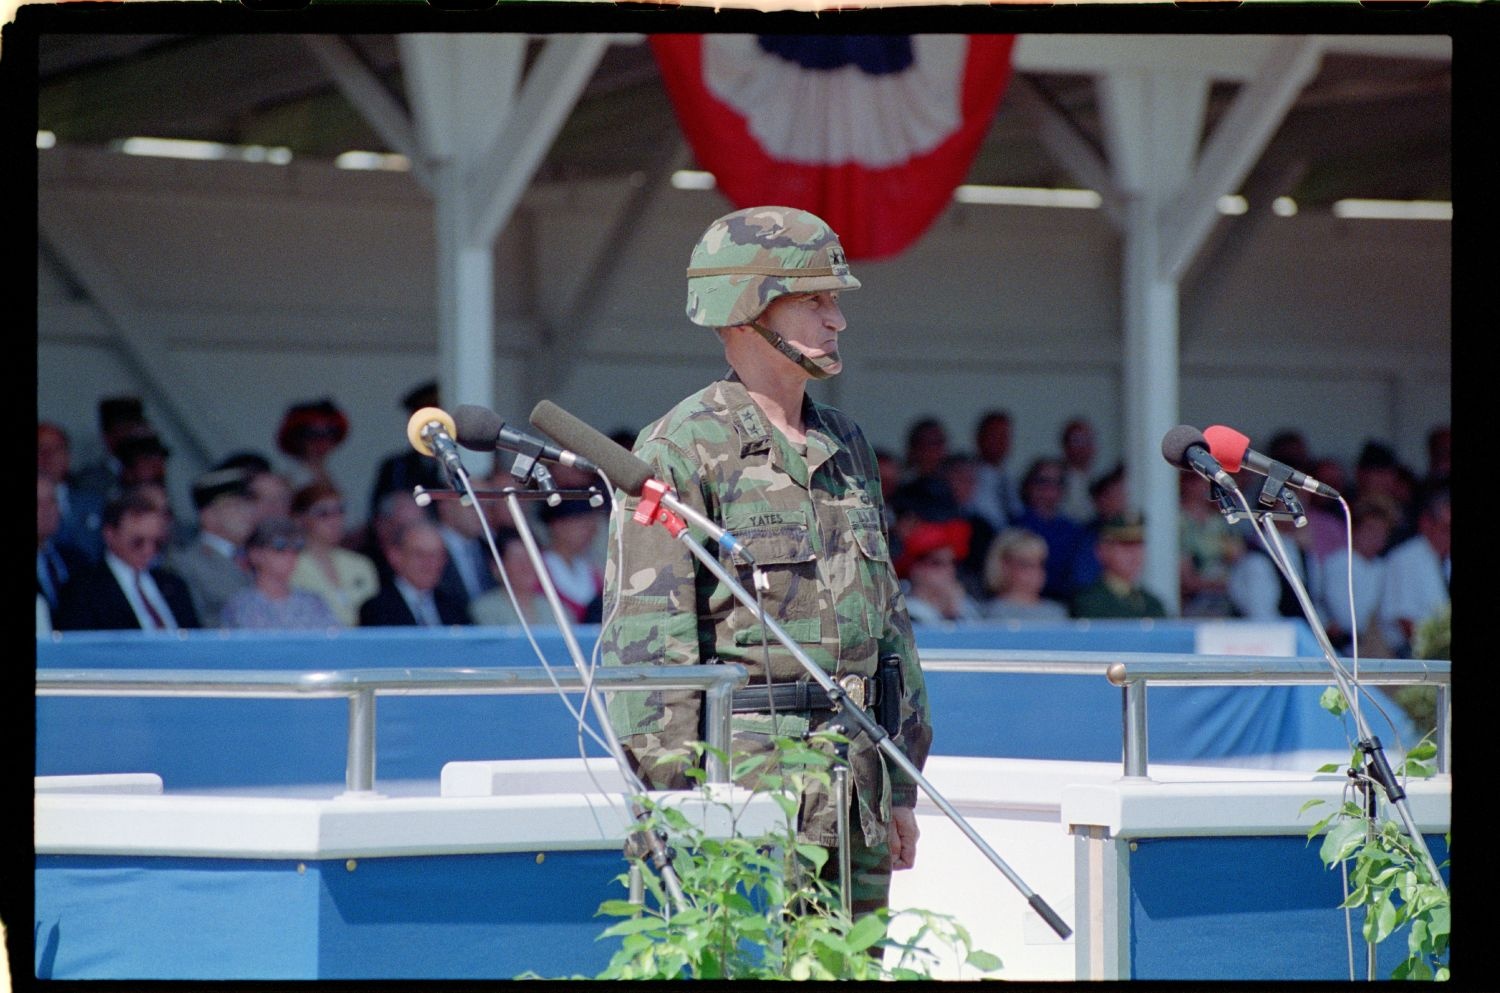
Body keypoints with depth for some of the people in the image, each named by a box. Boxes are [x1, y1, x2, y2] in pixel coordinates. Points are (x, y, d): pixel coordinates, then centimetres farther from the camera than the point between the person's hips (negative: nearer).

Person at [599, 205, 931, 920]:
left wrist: (901, 789, 18)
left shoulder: (847, 447, 17)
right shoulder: (682, 451, -7)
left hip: (856, 769, 7)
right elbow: (644, 638, -12)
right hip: (746, 773, -7)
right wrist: (672, 803, -17)